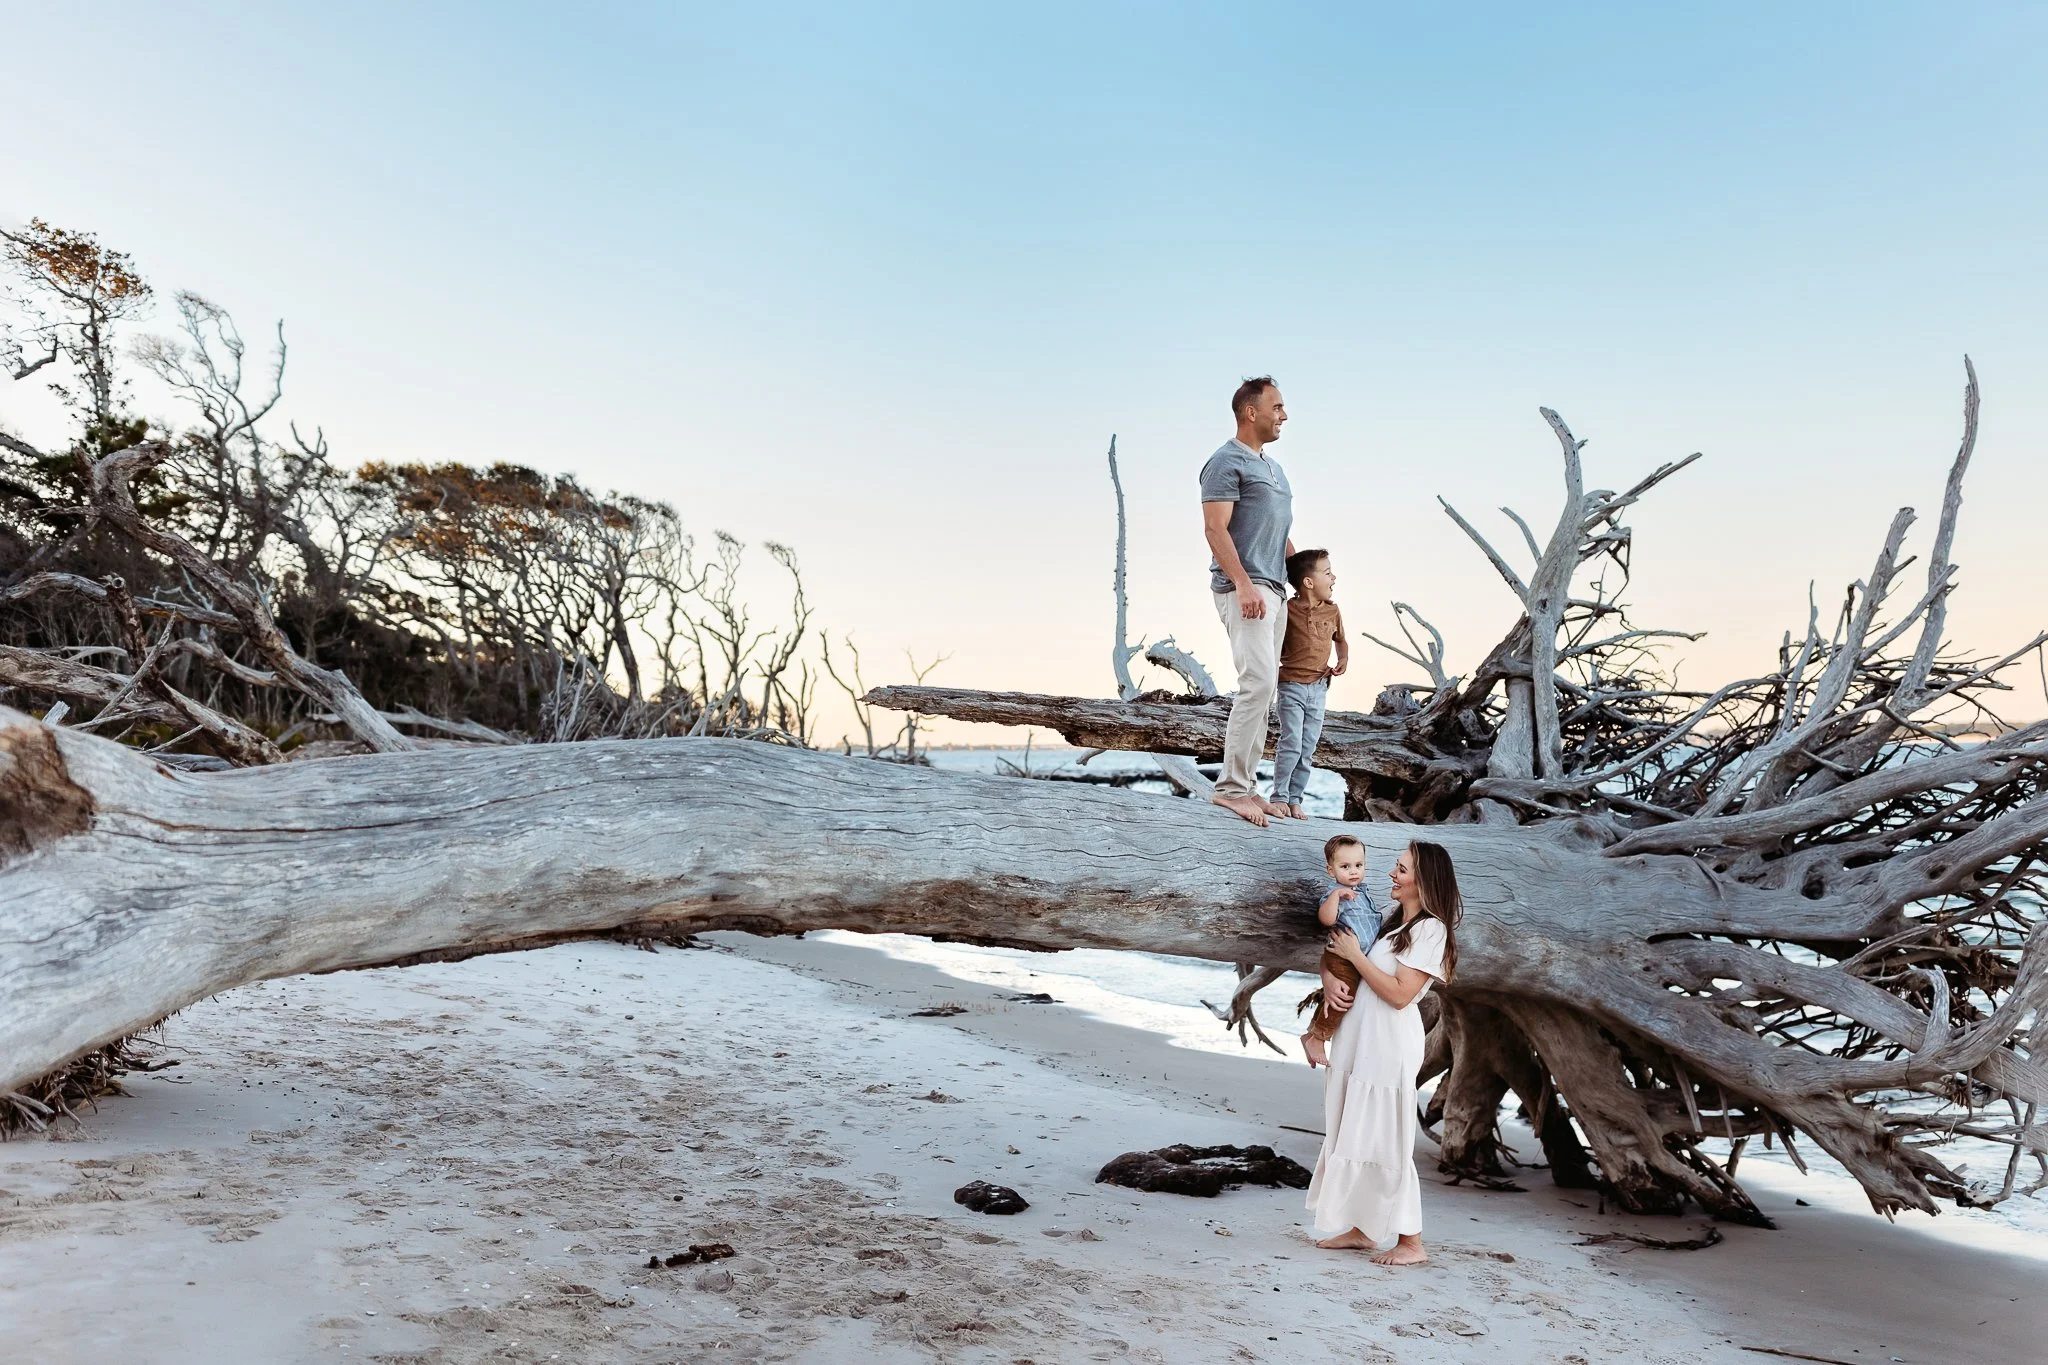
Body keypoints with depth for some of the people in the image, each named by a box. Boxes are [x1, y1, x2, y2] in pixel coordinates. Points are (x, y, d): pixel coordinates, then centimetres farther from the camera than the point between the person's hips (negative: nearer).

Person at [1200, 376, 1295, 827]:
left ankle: (1245, 785, 11)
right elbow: (1215, 528, -15)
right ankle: (1230, 786, -14)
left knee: (1263, 690, 7)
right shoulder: (1227, 461, -5)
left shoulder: (1272, 466, 23)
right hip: (1245, 589, -9)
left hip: (1274, 590, 9)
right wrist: (1244, 584, -23)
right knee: (1258, 682, -18)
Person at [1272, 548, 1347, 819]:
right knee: (1291, 743, -10)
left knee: (1308, 749, 6)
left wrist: (1344, 659, 3)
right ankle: (1279, 797, 1)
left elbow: (1341, 639, 22)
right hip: (1291, 684, -5)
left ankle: (1295, 799, 13)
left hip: (1318, 687, 5)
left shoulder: (1332, 610, 6)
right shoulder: (1288, 610, -9)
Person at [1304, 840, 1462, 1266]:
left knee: (1384, 1143, -3)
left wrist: (1354, 955, -14)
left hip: (1389, 1047, -9)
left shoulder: (1430, 929, -11)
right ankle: (1361, 1229, 22)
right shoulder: (1393, 920, 14)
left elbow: (1400, 994, -19)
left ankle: (1411, 1242, 7)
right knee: (1354, 1137, 13)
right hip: (1359, 1041, 9)